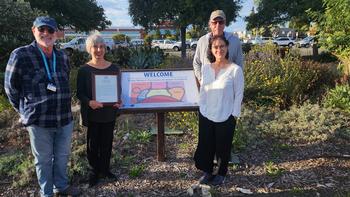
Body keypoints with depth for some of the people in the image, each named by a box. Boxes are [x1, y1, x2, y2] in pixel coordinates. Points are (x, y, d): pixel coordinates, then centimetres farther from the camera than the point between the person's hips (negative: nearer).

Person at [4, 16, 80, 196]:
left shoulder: (63, 57, 5)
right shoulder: (21, 55, -10)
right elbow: (11, 88, -3)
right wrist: (25, 112, 3)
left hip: (65, 119, 5)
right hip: (39, 121, -4)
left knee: (62, 156, 19)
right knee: (43, 160, 12)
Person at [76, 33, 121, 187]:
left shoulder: (114, 69, 2)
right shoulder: (84, 70, -5)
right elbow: (79, 93, -5)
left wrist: (119, 101, -13)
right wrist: (89, 102, -25)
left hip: (109, 112, 2)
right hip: (92, 113, -2)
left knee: (107, 142, 12)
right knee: (93, 143, 7)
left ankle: (105, 169, 31)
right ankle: (94, 171, 27)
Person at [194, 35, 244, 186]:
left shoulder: (235, 70, -13)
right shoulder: (205, 68, 0)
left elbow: (238, 95, -8)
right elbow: (202, 90, 8)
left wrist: (234, 115, -8)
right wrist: (202, 108, 7)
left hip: (225, 118, -4)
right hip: (206, 115, 4)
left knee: (223, 147, 12)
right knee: (205, 145, 13)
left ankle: (221, 174, 35)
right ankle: (207, 172, 36)